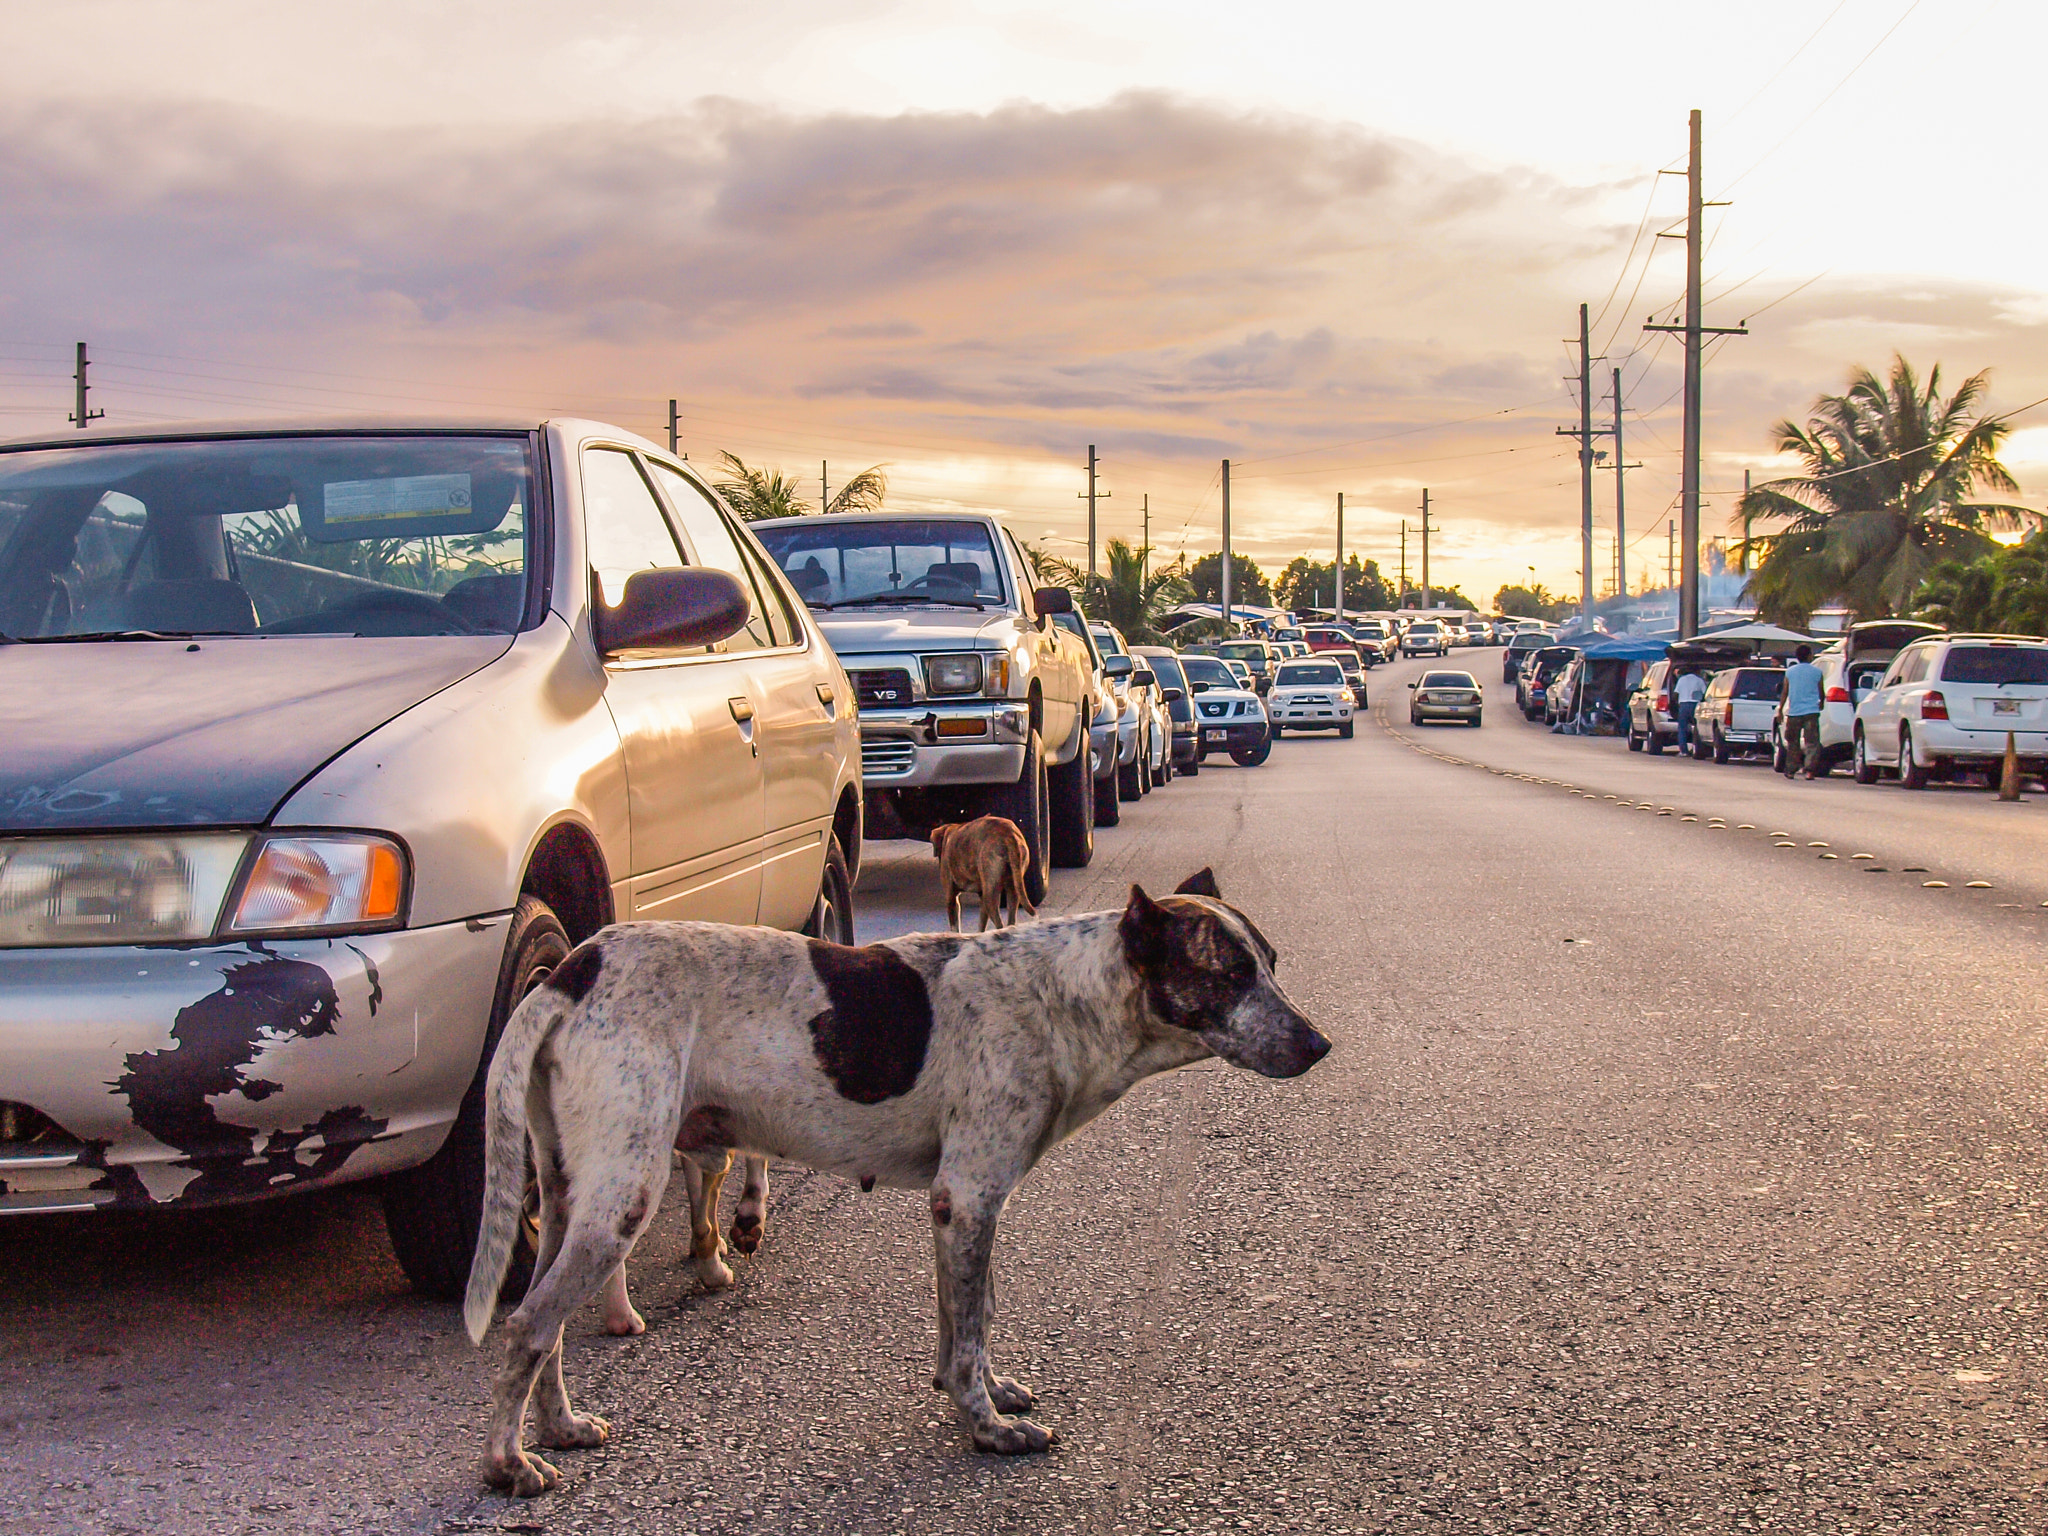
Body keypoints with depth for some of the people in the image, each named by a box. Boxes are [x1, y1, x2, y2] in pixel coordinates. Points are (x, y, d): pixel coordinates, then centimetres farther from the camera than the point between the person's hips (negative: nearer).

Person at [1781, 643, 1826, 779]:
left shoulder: (1789, 671, 5)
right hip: (1811, 711, -2)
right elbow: (1821, 693, 9)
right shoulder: (1817, 672, 0)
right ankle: (1810, 770, -14)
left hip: (1794, 712, 2)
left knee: (1793, 742, 12)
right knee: (1812, 742, -3)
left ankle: (1791, 770, 13)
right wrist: (1821, 705, 28)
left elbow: (1785, 692, 7)